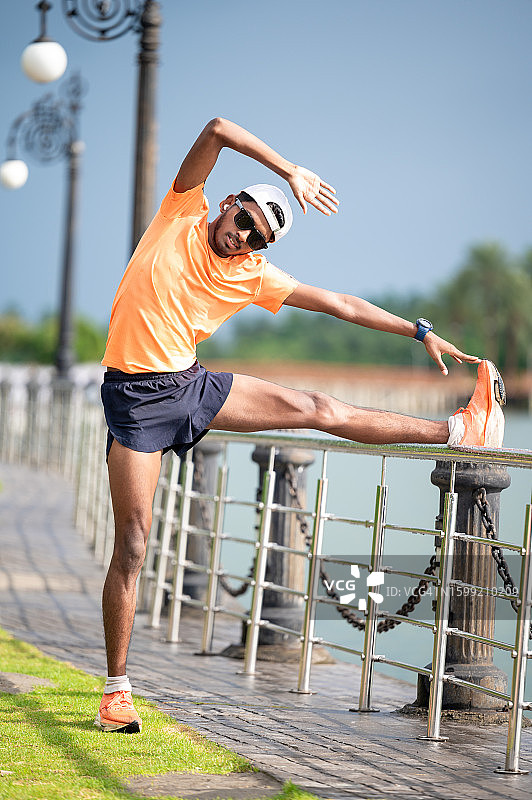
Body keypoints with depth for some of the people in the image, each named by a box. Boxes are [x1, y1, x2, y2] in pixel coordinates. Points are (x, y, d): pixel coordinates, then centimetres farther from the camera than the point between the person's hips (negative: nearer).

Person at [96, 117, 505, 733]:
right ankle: (117, 689, -1)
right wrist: (290, 171, -14)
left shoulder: (256, 277, 4)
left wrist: (420, 332, 7)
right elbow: (218, 130, -11)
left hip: (192, 384, 4)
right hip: (135, 397, -4)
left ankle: (459, 431, 7)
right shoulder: (182, 213, -2)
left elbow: (339, 304, 7)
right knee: (132, 545, -7)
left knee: (319, 410, -1)